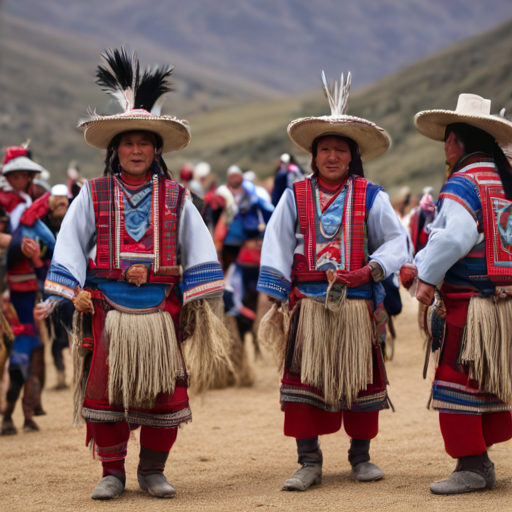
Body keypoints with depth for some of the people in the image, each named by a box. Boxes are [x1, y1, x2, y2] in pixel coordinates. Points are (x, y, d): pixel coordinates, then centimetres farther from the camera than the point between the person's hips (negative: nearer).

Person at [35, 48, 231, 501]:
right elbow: (70, 244, 4)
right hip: (106, 310, 0)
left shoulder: (175, 199, 8)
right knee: (104, 391, 0)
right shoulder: (94, 196, 6)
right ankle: (112, 472, 13)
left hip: (161, 311, 1)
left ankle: (153, 470, 17)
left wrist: (205, 301, 1)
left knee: (167, 394, 0)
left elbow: (199, 248, 8)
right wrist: (58, 295, -5)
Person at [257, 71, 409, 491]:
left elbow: (397, 241, 3)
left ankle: (361, 456, 21)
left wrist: (371, 270, -13)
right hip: (308, 303, 0)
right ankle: (309, 462, 4)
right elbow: (276, 246, 5)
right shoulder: (296, 197, 5)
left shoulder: (370, 197, 4)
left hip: (356, 304, 0)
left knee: (360, 376, 7)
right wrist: (277, 296, -1)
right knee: (304, 378, -3)